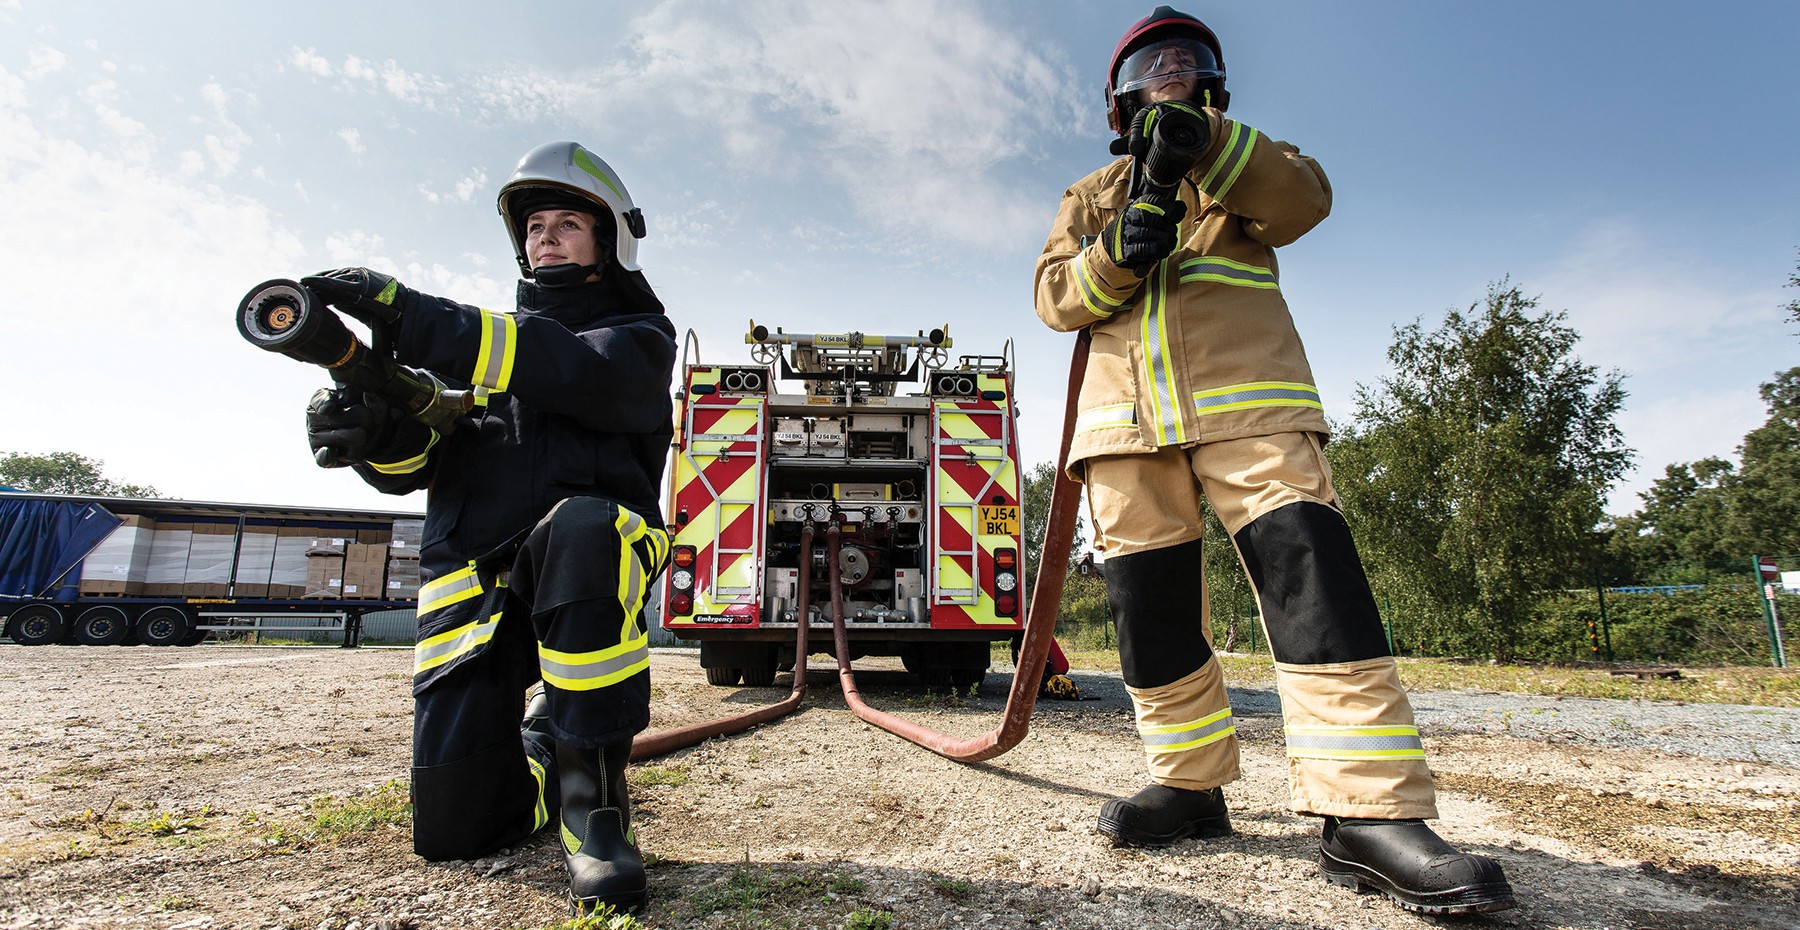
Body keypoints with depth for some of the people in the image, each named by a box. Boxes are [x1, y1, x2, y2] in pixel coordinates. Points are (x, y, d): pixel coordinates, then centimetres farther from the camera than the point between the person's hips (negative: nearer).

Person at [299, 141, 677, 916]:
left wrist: (414, 319, -25)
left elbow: (578, 373, -19)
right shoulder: (490, 340, 21)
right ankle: (542, 751, 30)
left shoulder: (638, 336, 7)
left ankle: (592, 782, -26)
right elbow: (416, 460, 8)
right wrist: (374, 422, -15)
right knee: (454, 830, -3)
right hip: (473, 582, 4)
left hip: (591, 566, -4)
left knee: (579, 531, -41)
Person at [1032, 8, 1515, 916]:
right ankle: (1191, 782, 11)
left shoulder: (1245, 162, 24)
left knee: (1311, 570, -18)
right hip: (1124, 411, 2)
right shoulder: (1090, 195, 26)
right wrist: (1116, 254, -10)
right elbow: (1055, 294, 10)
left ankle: (1370, 814, -18)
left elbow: (1304, 198, 0)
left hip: (1245, 393, -2)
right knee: (1148, 602, -2)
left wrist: (1205, 139, -13)